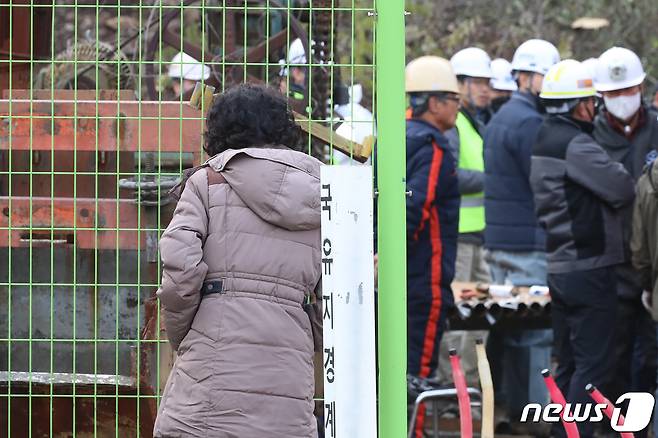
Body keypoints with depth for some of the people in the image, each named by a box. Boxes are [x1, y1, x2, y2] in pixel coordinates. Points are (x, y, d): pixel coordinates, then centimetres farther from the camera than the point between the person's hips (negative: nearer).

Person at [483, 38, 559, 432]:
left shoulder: (501, 119, 17)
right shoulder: (529, 123, -15)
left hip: (499, 240, 10)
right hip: (529, 243, -10)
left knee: (510, 323, 14)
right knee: (536, 327, -7)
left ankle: (510, 403, 20)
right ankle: (536, 408, -6)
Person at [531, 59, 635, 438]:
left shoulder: (545, 139, 13)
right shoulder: (576, 145, -18)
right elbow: (623, 190, -18)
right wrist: (625, 179, 3)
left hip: (558, 266, 10)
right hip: (589, 268, -10)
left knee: (569, 363, 16)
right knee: (593, 365, -6)